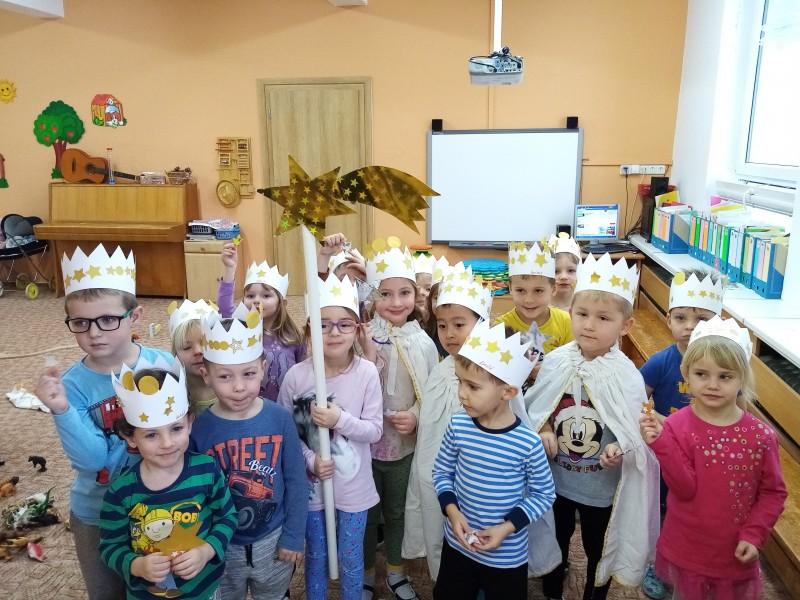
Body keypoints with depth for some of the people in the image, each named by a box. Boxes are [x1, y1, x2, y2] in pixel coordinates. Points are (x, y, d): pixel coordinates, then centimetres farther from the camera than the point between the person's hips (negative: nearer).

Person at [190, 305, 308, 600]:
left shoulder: (280, 419, -16)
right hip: (221, 545, 0)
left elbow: (296, 482, -7)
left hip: (273, 539, 1)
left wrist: (293, 537, -4)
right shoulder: (199, 428, -17)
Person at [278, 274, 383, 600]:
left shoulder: (367, 373, -16)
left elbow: (375, 430, -11)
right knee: (316, 557, 22)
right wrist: (310, 461, -18)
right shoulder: (297, 375, -15)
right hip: (312, 484, 1)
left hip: (354, 485, 0)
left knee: (351, 560, 19)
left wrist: (341, 419, -26)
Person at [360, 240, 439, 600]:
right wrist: (368, 352, -32)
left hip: (404, 445, 2)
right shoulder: (362, 336, -13)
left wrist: (416, 416, -16)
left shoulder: (423, 343, -6)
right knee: (365, 513, 15)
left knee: (398, 511, 20)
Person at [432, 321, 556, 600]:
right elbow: (441, 472, 1)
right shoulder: (458, 426, -13)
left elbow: (544, 494, -9)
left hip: (507, 556, -3)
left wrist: (507, 527, -17)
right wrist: (452, 511, -14)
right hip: (457, 544, 3)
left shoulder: (528, 443, -22)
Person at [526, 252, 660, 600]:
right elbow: (535, 409, 0)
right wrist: (543, 431, -18)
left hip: (602, 486, -2)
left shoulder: (626, 376, -19)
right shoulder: (554, 363, -12)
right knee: (555, 541, 26)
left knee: (598, 550, 21)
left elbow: (637, 429, -13)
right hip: (555, 479, 3)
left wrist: (621, 449, -33)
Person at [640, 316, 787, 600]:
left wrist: (754, 535, -11)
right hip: (685, 552, -1)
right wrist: (661, 443, -35)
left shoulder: (761, 436, -11)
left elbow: (773, 492, -1)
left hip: (736, 555, 1)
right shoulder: (677, 426, -17)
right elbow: (685, 488, -22)